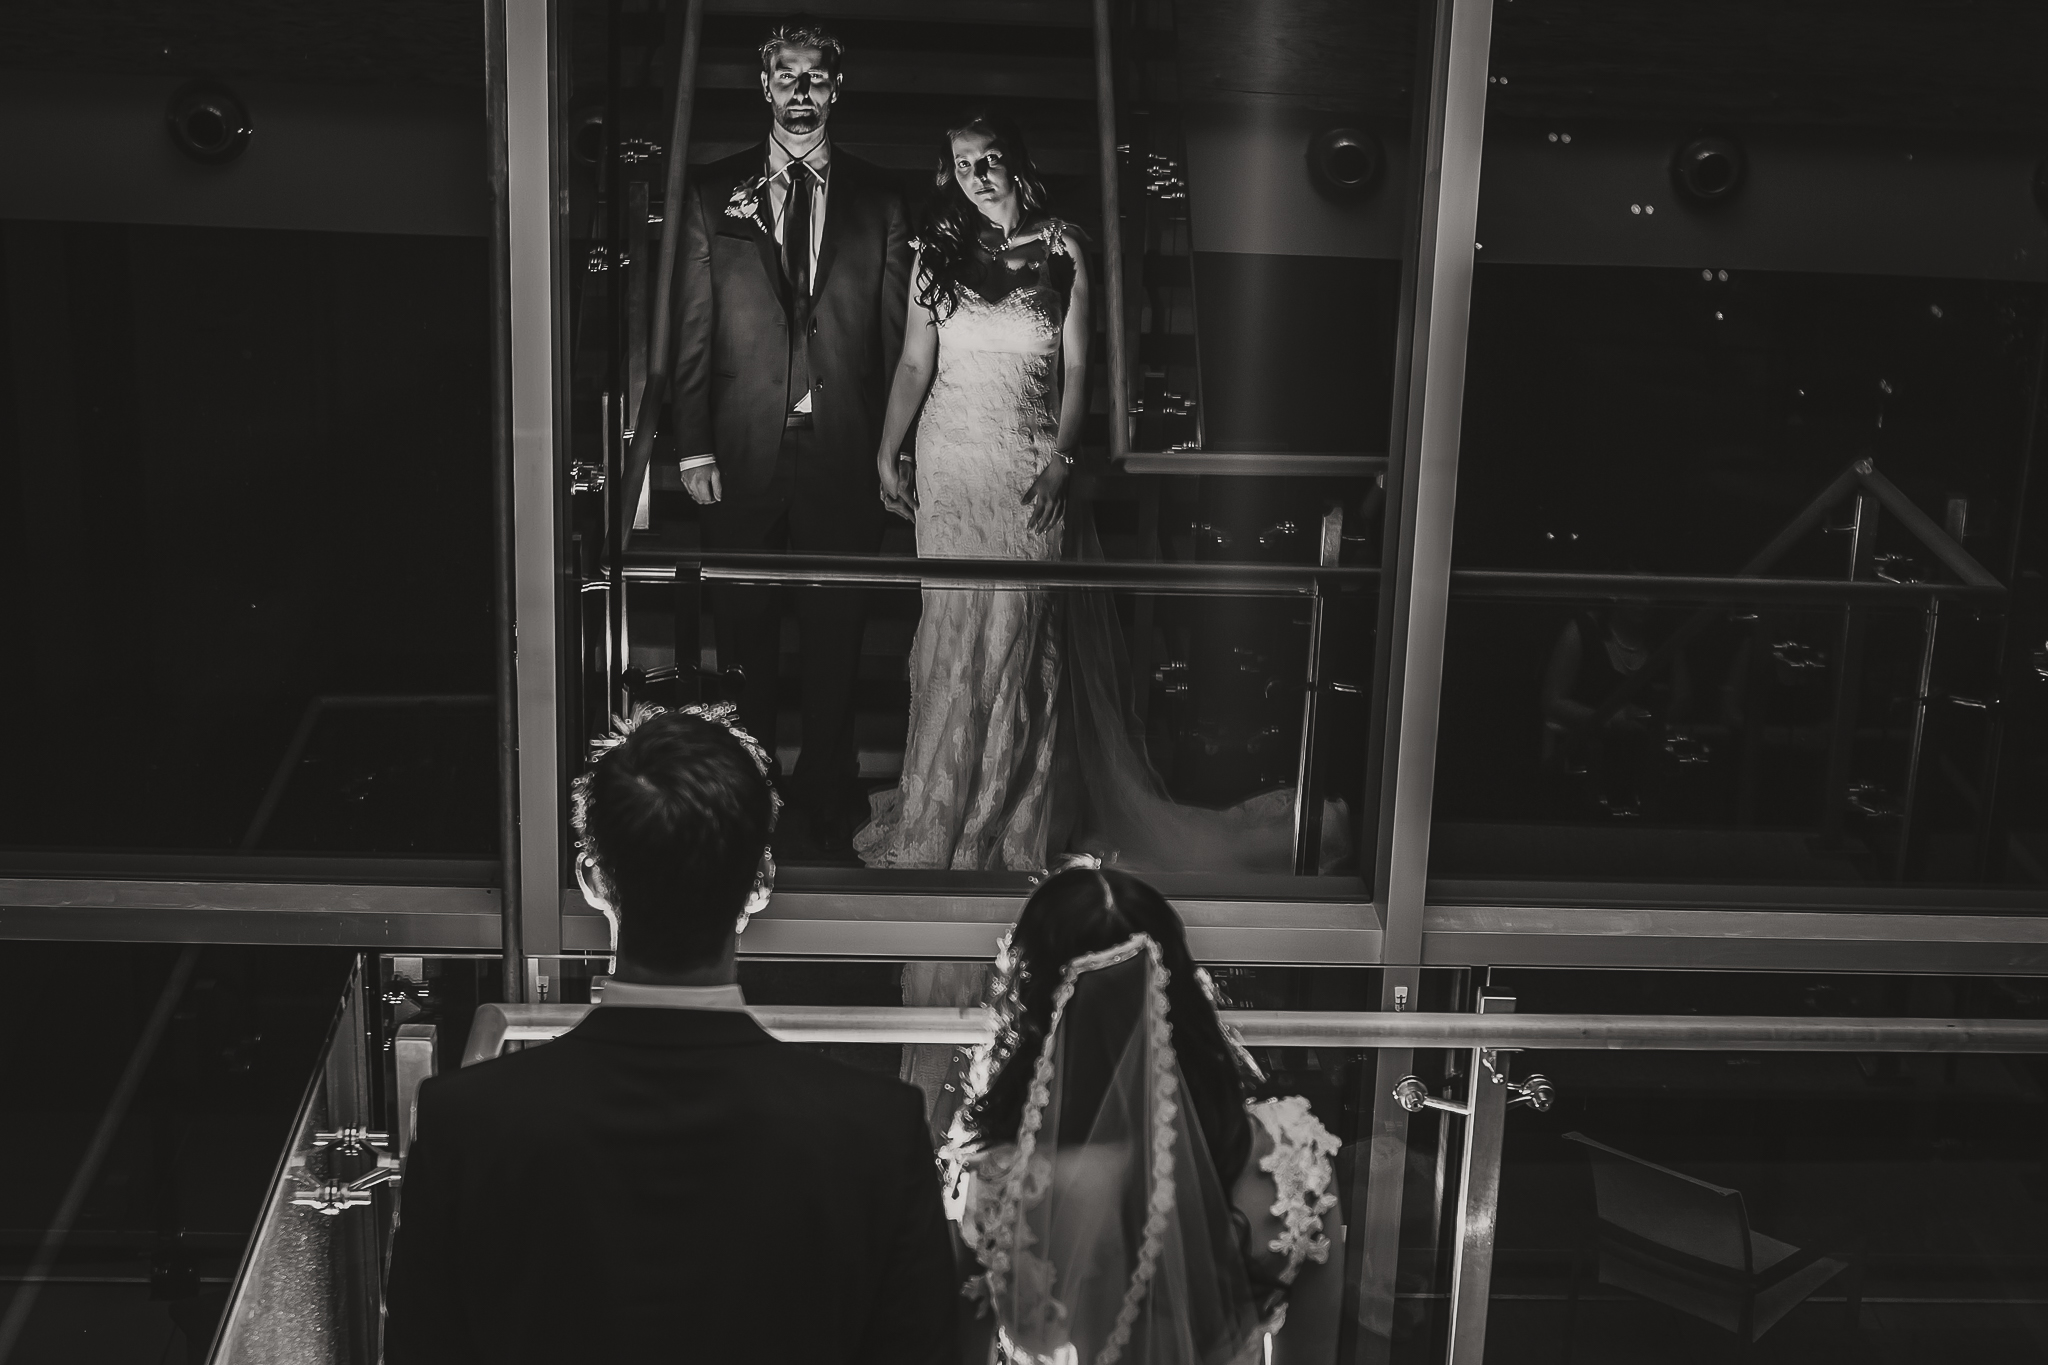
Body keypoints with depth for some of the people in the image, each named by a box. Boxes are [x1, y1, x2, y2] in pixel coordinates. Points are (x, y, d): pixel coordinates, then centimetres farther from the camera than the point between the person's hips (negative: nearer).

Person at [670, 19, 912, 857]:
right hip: (742, 455, 0)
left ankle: (826, 803, 17)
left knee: (835, 638, 4)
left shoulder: (878, 204, 8)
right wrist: (693, 445, -3)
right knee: (744, 637, 6)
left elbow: (893, 339, 6)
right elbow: (693, 329, 4)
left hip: (842, 455, 0)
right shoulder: (712, 195, 7)